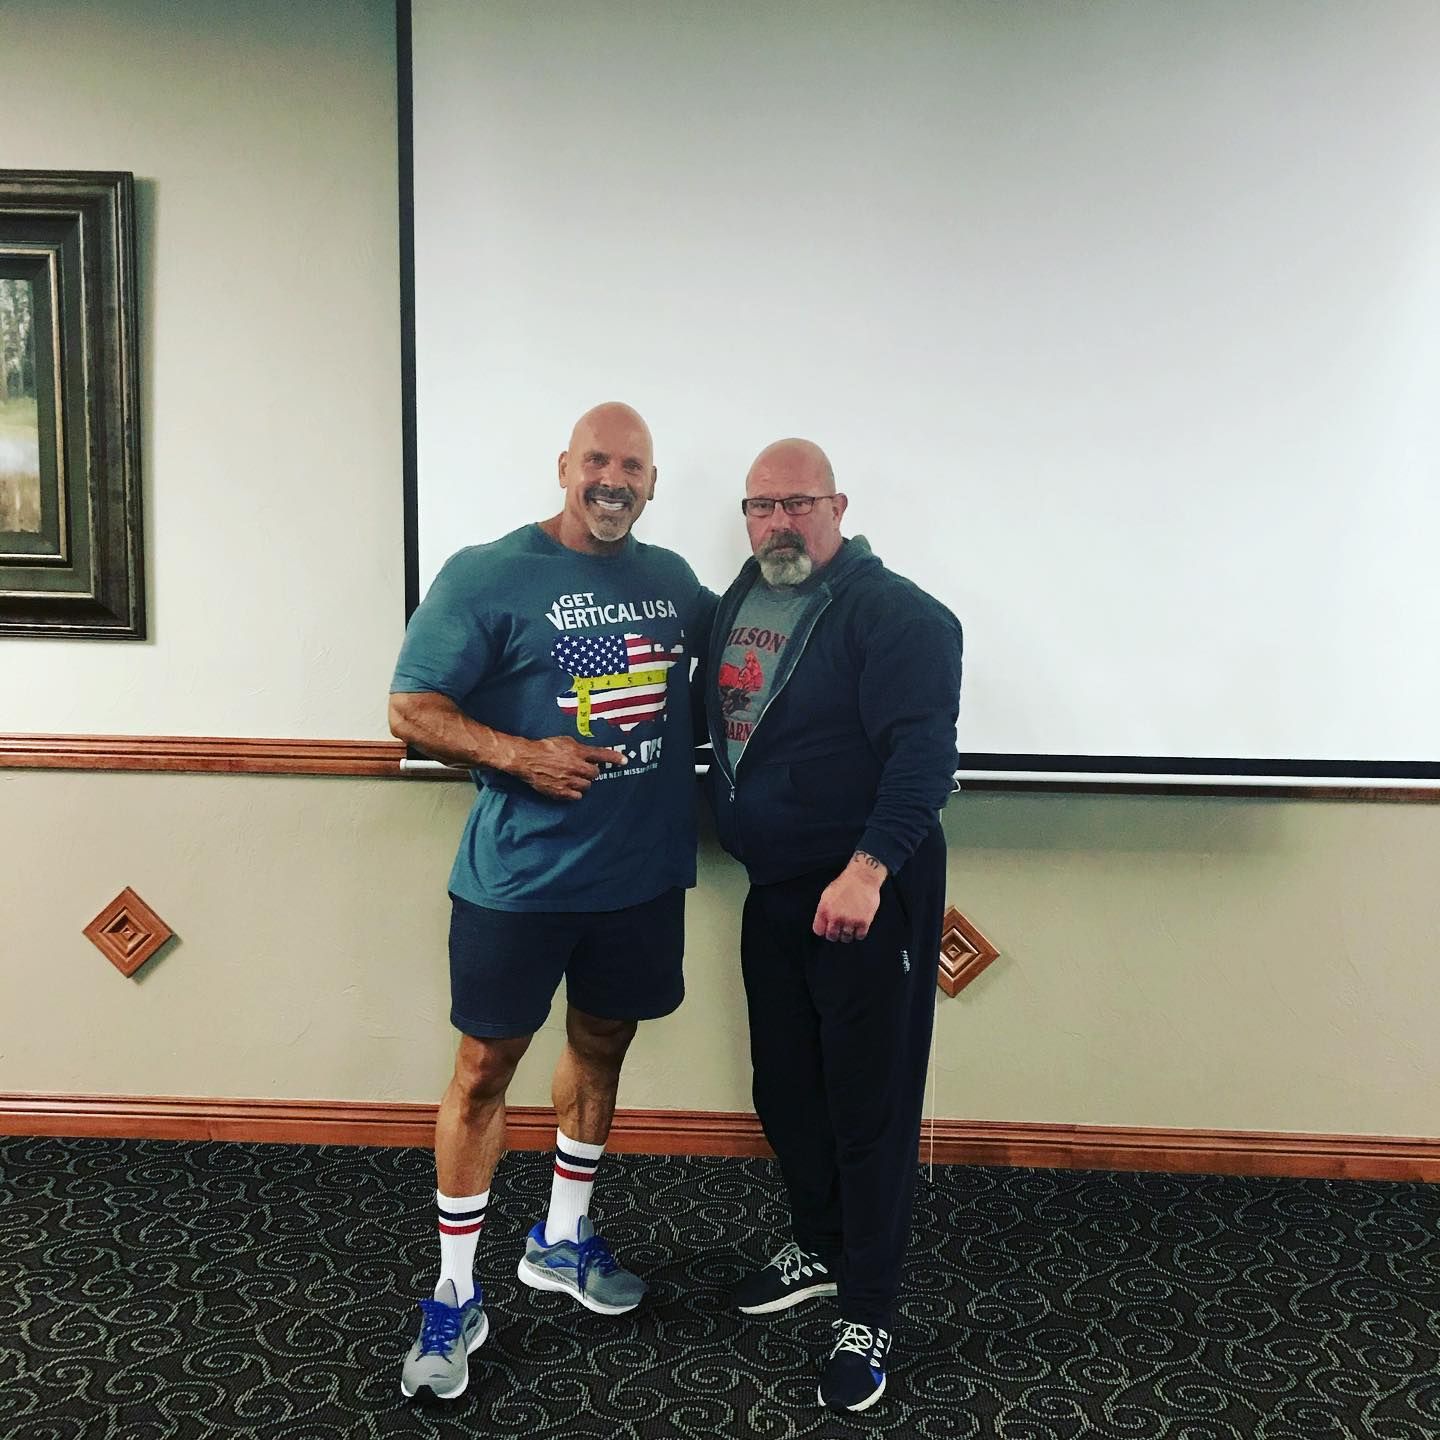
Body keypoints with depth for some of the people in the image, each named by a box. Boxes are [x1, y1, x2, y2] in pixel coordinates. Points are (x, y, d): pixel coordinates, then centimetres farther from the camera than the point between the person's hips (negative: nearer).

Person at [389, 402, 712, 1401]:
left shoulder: (672, 580, 8)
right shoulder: (486, 576, -8)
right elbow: (413, 710, -11)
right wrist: (520, 756, -24)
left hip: (641, 874, 5)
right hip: (517, 878, -5)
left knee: (601, 1044, 18)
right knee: (484, 1066, 3)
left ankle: (562, 1241, 39)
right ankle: (456, 1295, 20)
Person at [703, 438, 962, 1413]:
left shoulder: (894, 614, -14)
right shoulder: (735, 605, 10)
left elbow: (922, 752, -24)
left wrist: (867, 869, -33)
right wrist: (726, 838, 11)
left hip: (869, 893, -7)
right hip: (773, 890, 7)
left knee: (871, 1103, 2)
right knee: (786, 1087, 18)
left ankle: (869, 1313, 18)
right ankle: (820, 1248, 40)